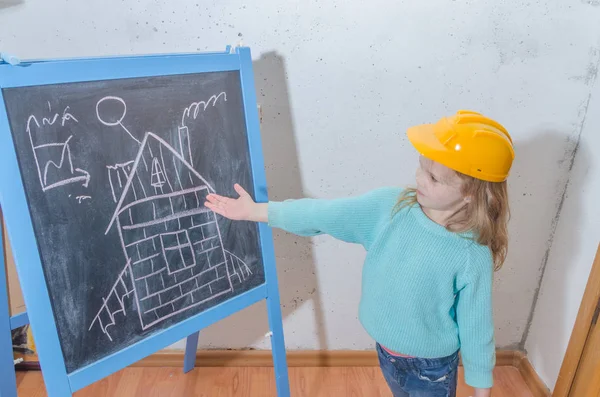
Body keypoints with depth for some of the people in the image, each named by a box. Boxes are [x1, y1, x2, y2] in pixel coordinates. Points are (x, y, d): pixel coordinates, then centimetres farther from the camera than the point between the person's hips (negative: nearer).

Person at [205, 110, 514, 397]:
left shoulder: (473, 257, -27)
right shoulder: (388, 206, -19)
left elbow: (476, 327, -16)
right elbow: (322, 215, -16)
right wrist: (254, 211, -14)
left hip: (430, 368, -4)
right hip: (385, 351, 4)